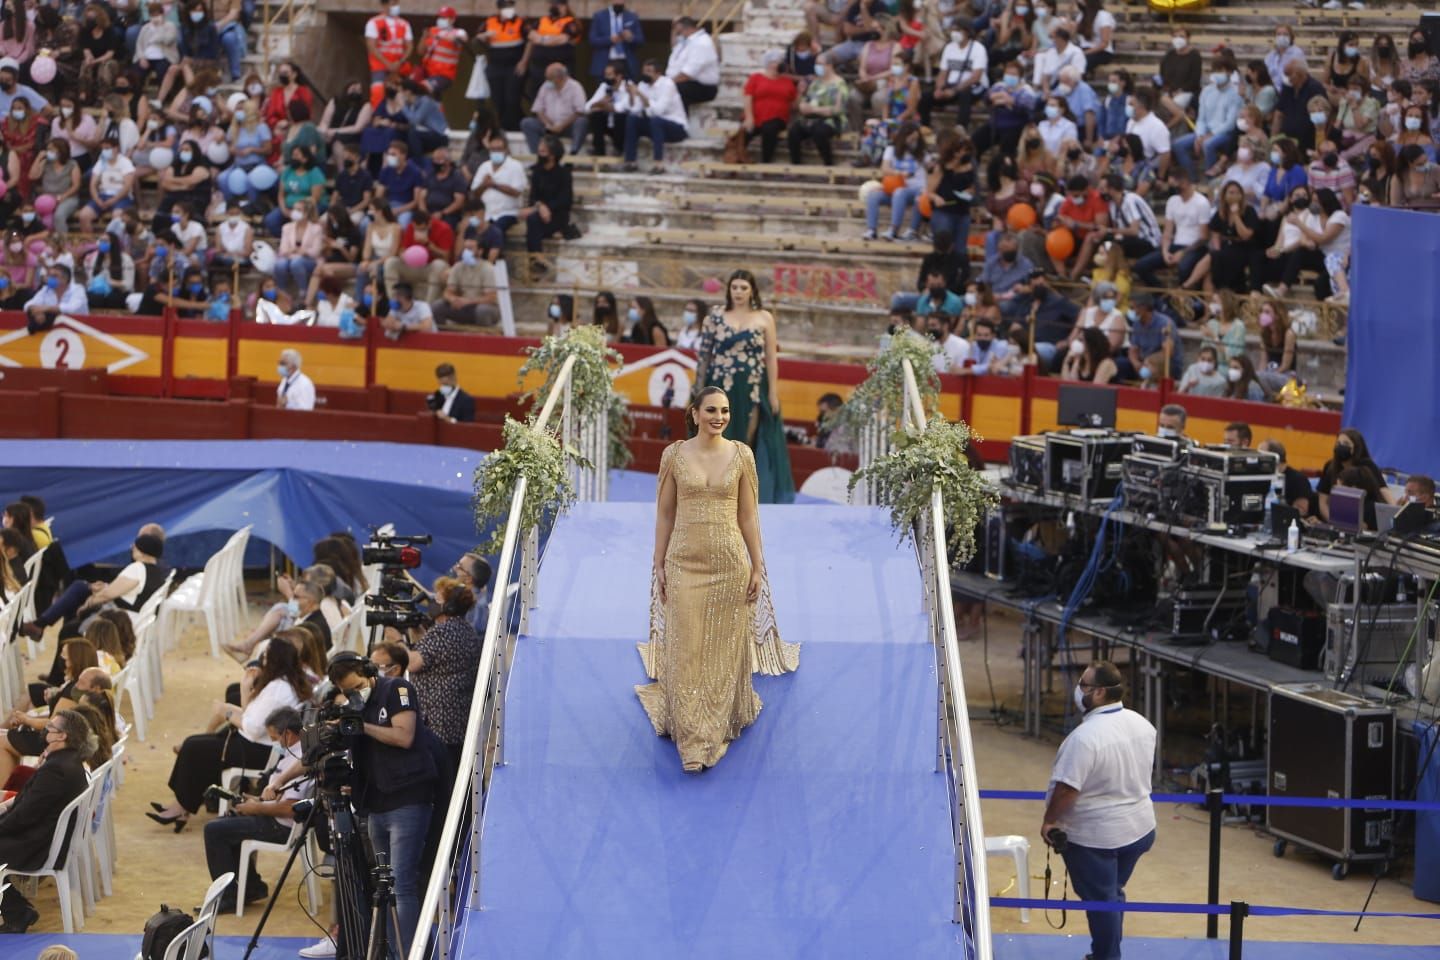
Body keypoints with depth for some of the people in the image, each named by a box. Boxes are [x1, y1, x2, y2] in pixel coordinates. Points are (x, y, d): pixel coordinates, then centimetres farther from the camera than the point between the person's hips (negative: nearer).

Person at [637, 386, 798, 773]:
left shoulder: (741, 455, 0)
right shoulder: (674, 455, -1)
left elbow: (749, 515, 3)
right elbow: (664, 514, 4)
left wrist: (757, 567, 2)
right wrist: (659, 566, 2)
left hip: (730, 563, 1)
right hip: (685, 563, 0)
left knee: (724, 647, 8)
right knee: (686, 648, -2)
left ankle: (719, 724, 24)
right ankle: (692, 739, 4)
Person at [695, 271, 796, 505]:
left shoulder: (764, 318, 3)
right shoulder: (716, 316, 4)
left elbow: (771, 357, 2)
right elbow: (705, 354, 6)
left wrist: (773, 392, -2)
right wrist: (700, 388, 3)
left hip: (752, 389, 0)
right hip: (721, 387, 0)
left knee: (748, 443, 2)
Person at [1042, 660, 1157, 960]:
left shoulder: (1085, 737, -27)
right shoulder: (1142, 725, -2)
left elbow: (1067, 789, -25)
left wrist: (1049, 820, -10)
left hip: (1093, 837, -8)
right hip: (1139, 828, 8)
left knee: (1100, 900, 7)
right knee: (1113, 893, 22)